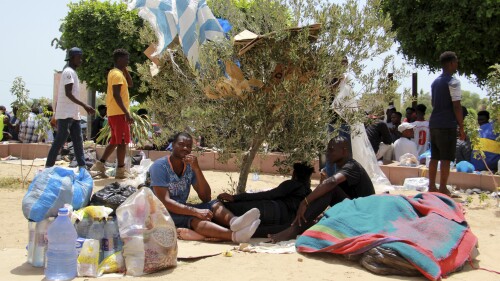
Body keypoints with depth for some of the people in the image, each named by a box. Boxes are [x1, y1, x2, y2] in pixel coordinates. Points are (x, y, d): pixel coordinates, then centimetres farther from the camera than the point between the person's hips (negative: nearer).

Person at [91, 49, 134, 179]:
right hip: (119, 113, -10)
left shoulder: (114, 73, 17)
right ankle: (120, 170, -3)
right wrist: (127, 113, -25)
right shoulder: (117, 74, -13)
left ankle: (100, 164, 12)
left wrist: (124, 69, 14)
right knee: (123, 142, -5)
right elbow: (116, 95, -22)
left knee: (115, 141, 15)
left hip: (114, 113, 10)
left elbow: (130, 84, 23)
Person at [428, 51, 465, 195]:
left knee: (435, 157, 11)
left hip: (434, 123, 8)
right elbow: (456, 106, -14)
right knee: (446, 158, -3)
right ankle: (443, 189, -1)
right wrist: (461, 128, -9)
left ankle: (431, 186, 15)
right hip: (448, 124, -8)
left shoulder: (435, 82, 16)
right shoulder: (453, 82, -10)